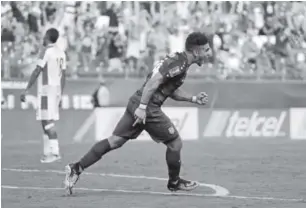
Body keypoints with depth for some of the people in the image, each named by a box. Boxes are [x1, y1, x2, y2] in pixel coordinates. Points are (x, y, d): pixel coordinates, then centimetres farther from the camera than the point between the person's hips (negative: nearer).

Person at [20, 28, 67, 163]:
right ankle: (48, 152, 9)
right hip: (57, 88, 8)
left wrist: (27, 90, -14)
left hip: (46, 89, -8)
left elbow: (37, 72, -15)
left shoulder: (46, 51, -10)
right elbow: (63, 75, 15)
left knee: (48, 122, -10)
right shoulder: (61, 53, 13)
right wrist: (60, 95, 21)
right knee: (47, 122, 11)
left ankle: (54, 152, -17)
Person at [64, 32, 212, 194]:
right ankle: (174, 182, 23)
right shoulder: (179, 64, -14)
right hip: (148, 108, -9)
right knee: (175, 142, 6)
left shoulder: (177, 60, 17)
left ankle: (76, 168, 0)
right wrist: (143, 107, -25)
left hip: (136, 102, 9)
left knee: (115, 140, 6)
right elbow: (154, 81, -23)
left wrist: (193, 99, 21)